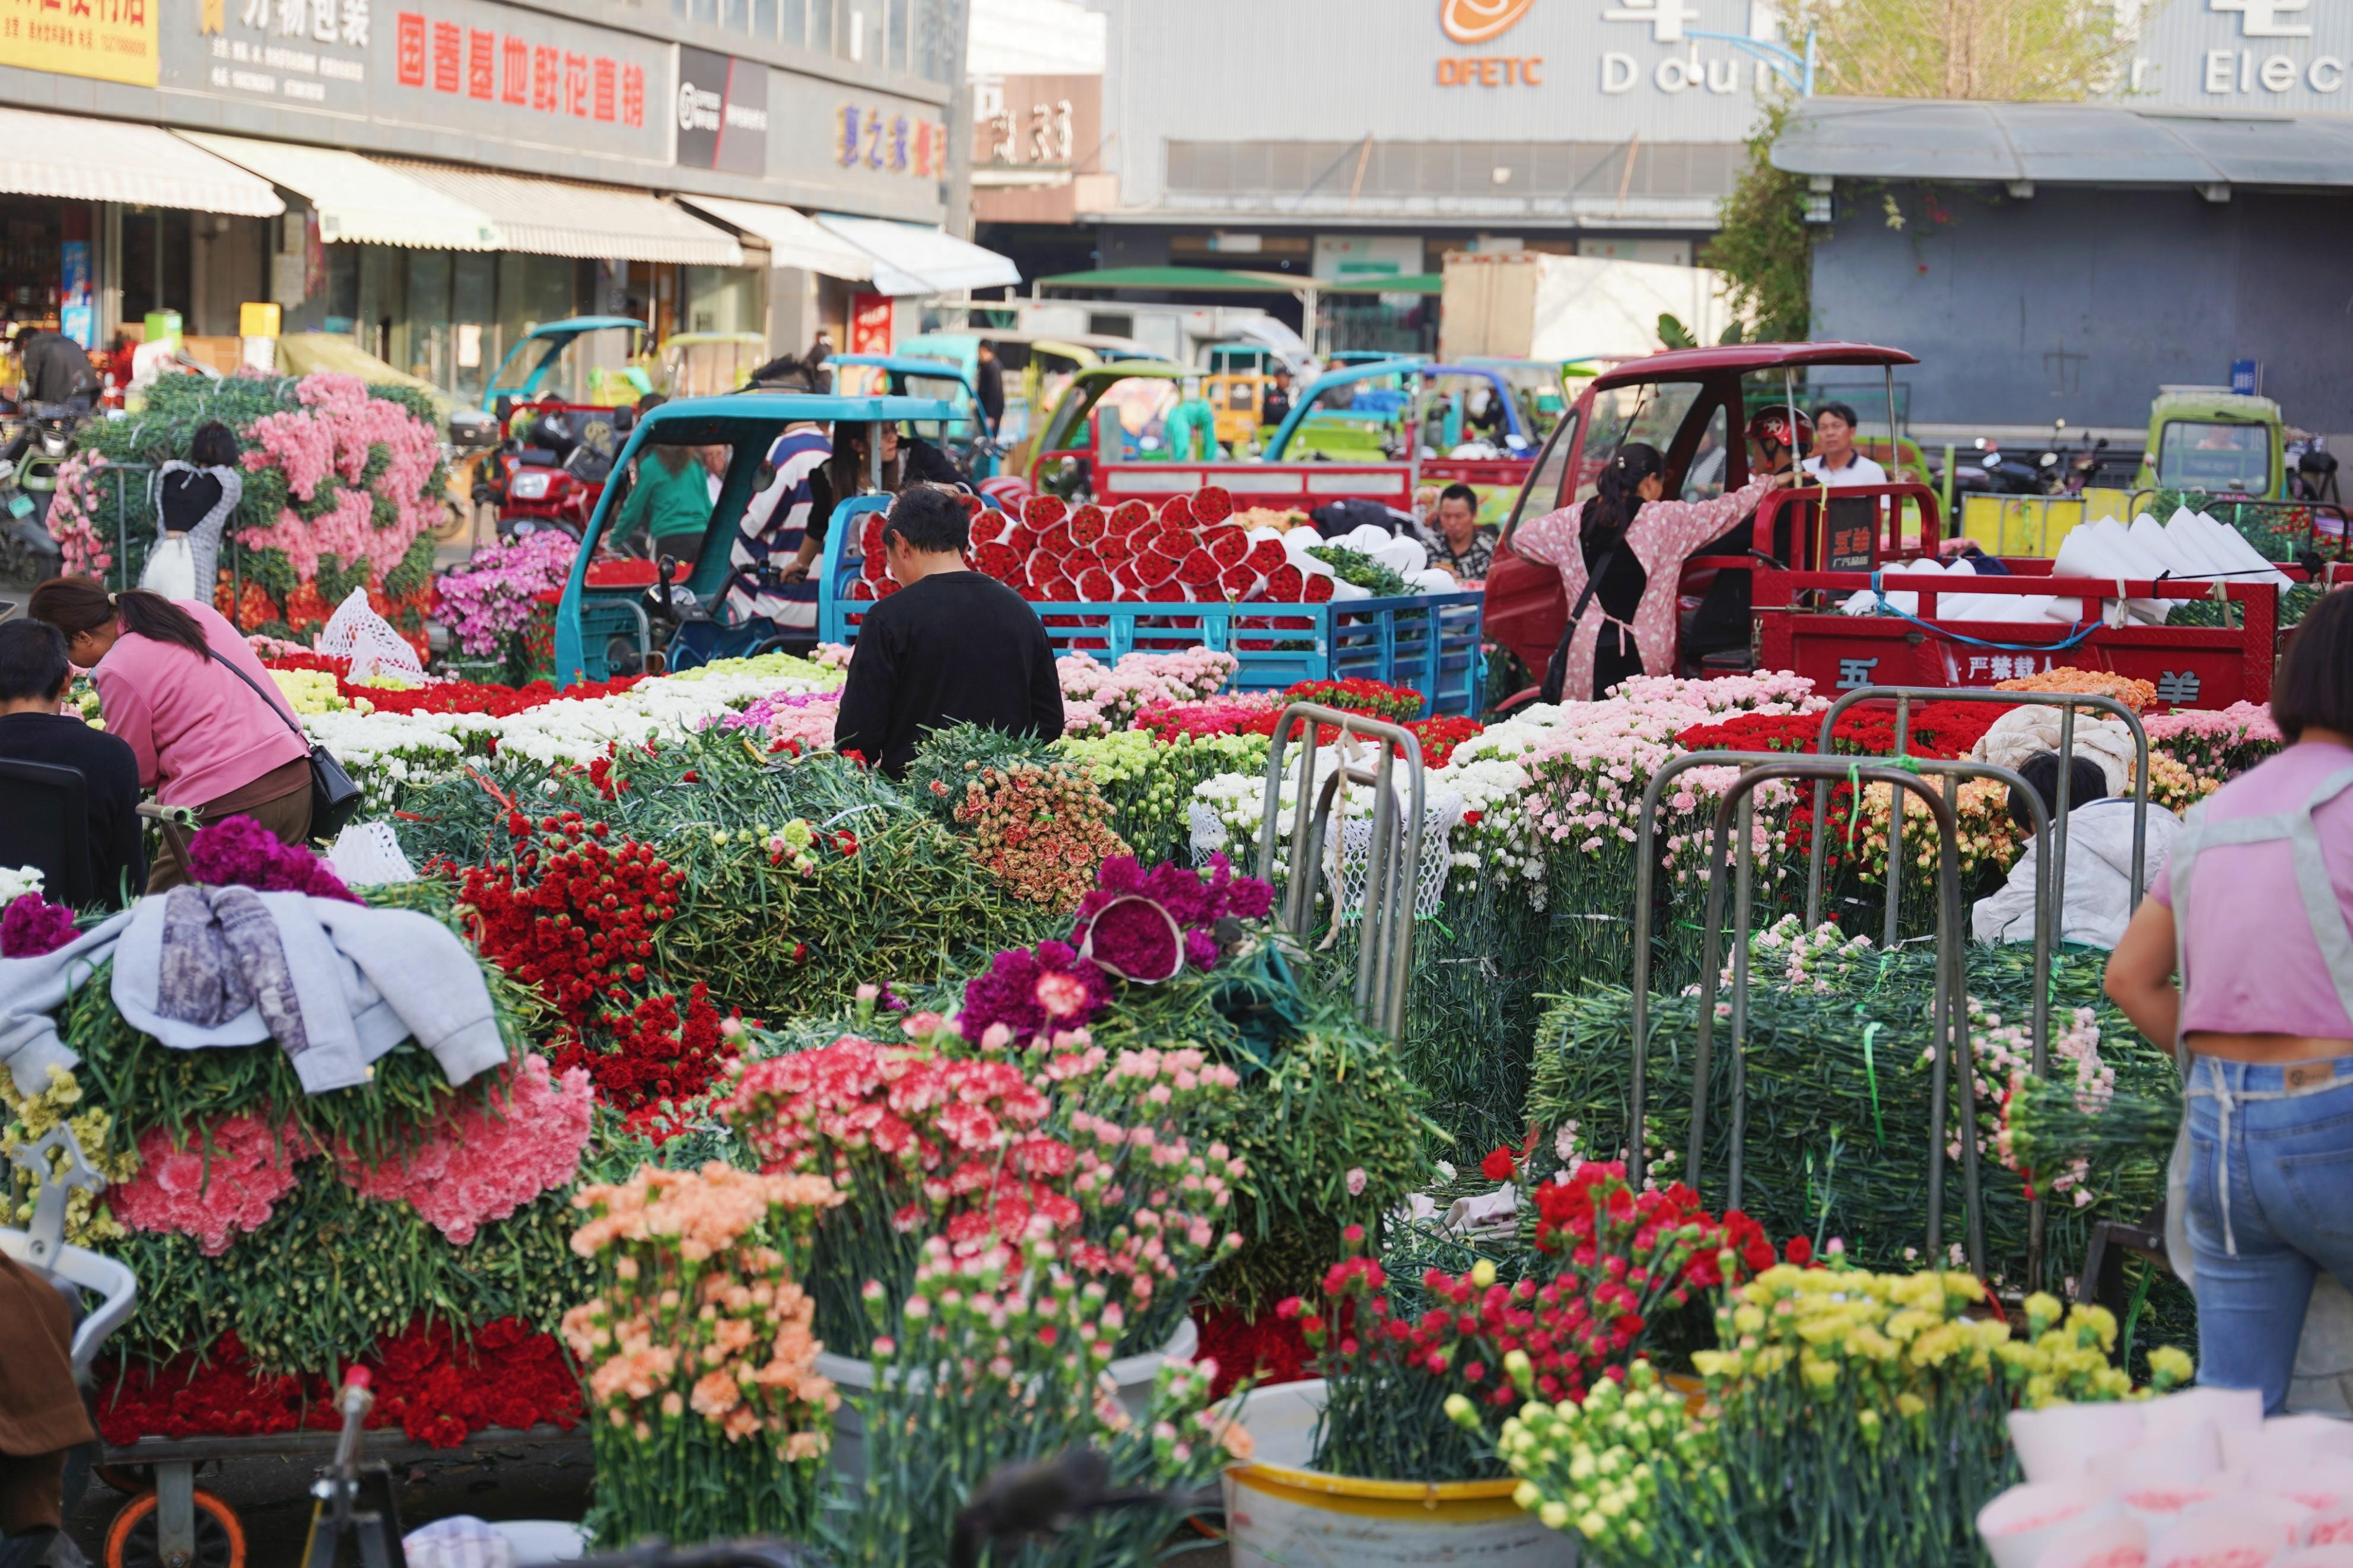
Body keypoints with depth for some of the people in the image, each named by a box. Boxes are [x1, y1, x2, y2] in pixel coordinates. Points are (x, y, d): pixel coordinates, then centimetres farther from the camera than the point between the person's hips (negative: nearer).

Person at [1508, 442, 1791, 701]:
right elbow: (1728, 509, 9)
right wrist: (1768, 482, 27)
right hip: (1638, 658, -2)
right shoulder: (1665, 519, -3)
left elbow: (1520, 541, 16)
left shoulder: (1574, 519, 5)